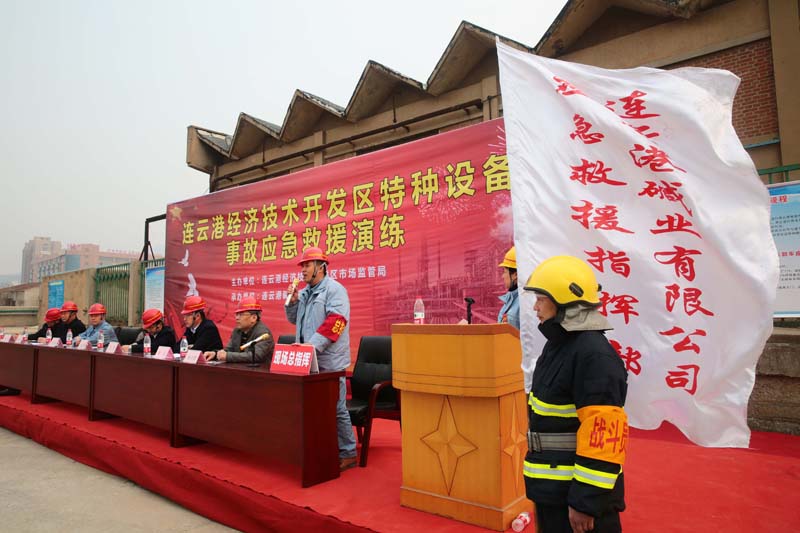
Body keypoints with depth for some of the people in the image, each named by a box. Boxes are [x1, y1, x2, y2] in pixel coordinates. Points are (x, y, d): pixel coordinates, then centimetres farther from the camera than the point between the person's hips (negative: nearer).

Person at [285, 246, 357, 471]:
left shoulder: (334, 289, -9)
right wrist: (293, 300, 5)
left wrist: (311, 346, -25)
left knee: (336, 409, -2)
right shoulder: (305, 292, 16)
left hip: (329, 362, -8)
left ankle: (348, 454, 9)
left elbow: (335, 322, -20)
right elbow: (294, 319, 23)